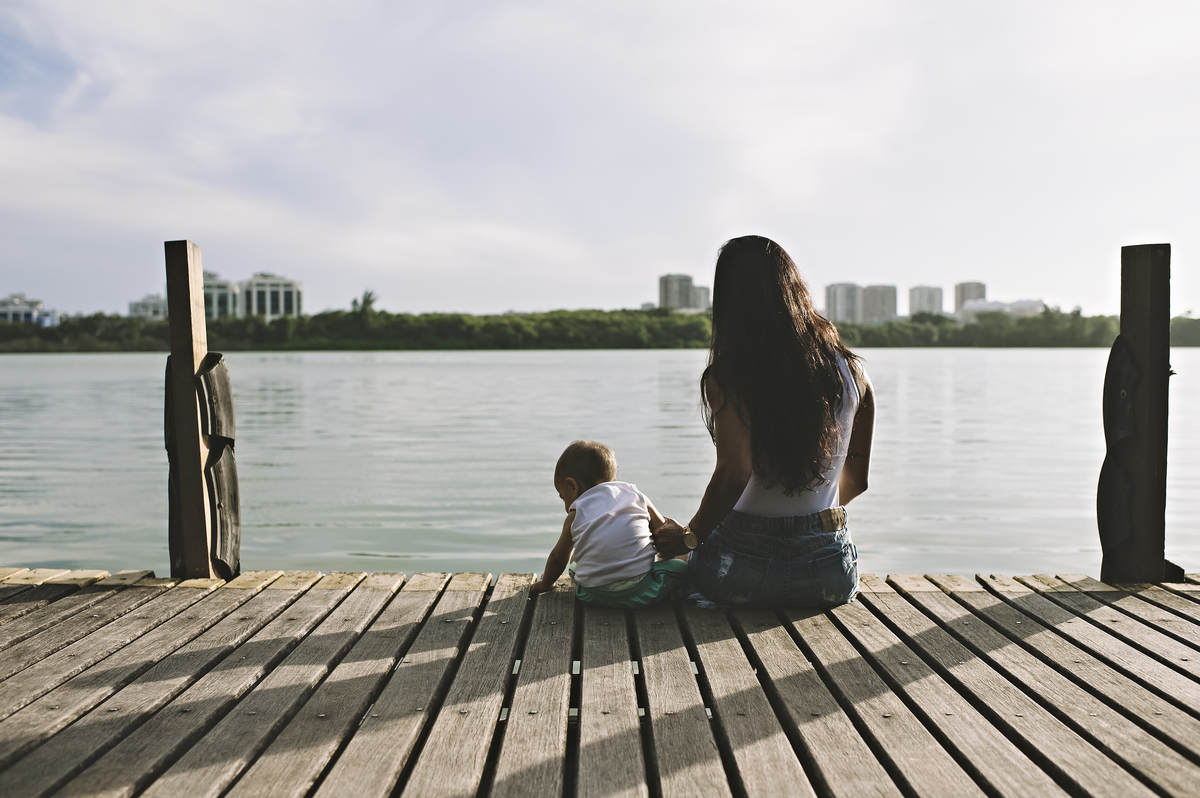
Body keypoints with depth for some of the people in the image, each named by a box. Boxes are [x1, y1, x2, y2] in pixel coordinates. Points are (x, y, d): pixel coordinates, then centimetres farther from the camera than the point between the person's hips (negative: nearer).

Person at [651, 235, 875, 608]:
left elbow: (733, 474, -22)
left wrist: (689, 537, -6)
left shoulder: (725, 378, -13)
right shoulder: (851, 373, 0)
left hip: (744, 576, -3)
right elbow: (856, 480, 8)